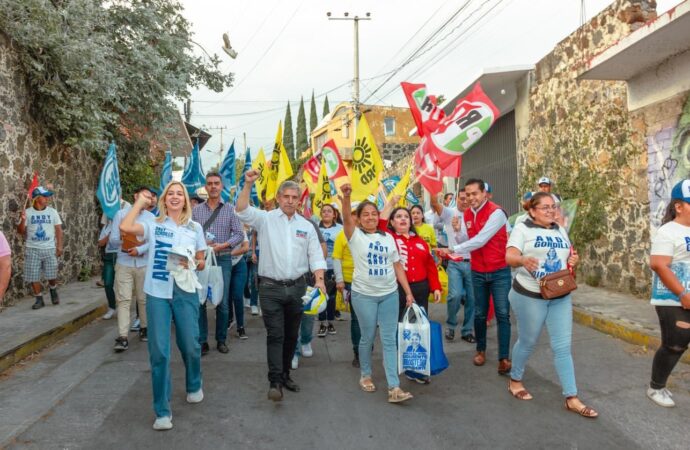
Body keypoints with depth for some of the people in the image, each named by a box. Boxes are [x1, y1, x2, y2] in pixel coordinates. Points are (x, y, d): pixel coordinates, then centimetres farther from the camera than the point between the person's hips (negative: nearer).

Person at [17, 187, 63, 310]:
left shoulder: (52, 212, 2)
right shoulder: (28, 212, -1)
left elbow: (58, 229, 2)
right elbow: (20, 231, 0)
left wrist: (59, 246, -5)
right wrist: (23, 220, -19)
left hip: (49, 249, 0)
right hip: (32, 249, 0)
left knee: (52, 275, 4)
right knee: (33, 276, 1)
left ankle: (53, 291, 33)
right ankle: (39, 299, 13)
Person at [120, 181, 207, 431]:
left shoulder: (195, 228, 7)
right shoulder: (153, 225, 2)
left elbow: (201, 262, 12)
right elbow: (125, 227, -17)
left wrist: (192, 264, -11)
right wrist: (140, 203, -4)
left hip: (185, 292, 1)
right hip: (157, 293, -1)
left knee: (190, 344, 9)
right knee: (159, 350, 0)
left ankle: (194, 386, 40)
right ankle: (162, 410, 12)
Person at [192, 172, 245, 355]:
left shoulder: (230, 209, 3)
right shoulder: (196, 210, 7)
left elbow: (239, 234, -2)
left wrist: (222, 246, -15)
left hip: (223, 259, -1)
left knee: (223, 302, 4)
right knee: (199, 301, 1)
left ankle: (221, 340, 18)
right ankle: (202, 341, 11)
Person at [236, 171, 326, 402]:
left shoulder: (306, 226, 8)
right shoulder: (265, 219, 0)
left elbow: (316, 256, 6)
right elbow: (242, 210, -16)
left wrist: (319, 280, -8)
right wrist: (248, 184, -27)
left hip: (297, 287, 4)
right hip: (271, 287, -3)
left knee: (291, 335, 13)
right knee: (275, 335, -4)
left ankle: (285, 374, 28)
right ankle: (275, 381, 1)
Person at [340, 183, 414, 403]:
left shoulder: (388, 238, 8)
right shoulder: (355, 236, -2)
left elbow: (397, 266, 9)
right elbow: (346, 218, -21)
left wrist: (408, 292, 6)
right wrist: (346, 196, -38)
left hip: (389, 294, 3)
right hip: (364, 295, -3)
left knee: (389, 340, 1)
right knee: (367, 338, 9)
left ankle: (394, 387, 2)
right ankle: (365, 375, 31)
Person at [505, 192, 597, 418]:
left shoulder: (560, 231, 13)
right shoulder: (522, 229, -7)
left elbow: (568, 259, 20)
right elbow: (510, 257, -18)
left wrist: (573, 261, -4)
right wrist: (523, 260, -40)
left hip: (560, 296, 5)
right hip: (529, 296, -5)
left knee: (563, 347, 4)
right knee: (528, 342, 9)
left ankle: (571, 398, 10)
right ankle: (515, 380, 32)